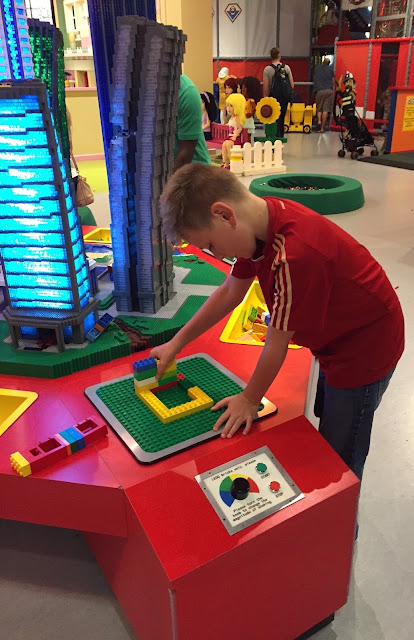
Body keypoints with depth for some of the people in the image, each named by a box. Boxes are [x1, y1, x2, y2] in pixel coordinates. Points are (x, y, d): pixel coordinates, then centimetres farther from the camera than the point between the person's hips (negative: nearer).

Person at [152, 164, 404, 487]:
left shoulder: (293, 255, -38)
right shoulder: (260, 218, -10)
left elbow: (276, 345, -25)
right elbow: (230, 291, 2)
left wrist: (250, 400, -7)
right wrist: (175, 344, 6)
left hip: (366, 349, -8)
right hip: (336, 338, 9)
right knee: (325, 439, 25)